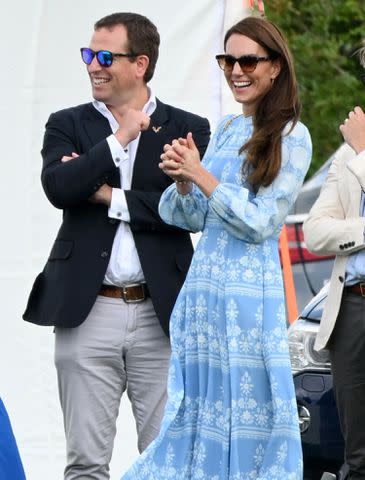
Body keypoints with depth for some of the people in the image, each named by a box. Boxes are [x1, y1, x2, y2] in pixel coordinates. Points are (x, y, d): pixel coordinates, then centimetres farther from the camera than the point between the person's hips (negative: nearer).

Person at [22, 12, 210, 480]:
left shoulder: (187, 128, 4)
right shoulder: (67, 125, 8)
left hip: (160, 314, -1)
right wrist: (120, 139, -9)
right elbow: (58, 188, -10)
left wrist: (110, 197, -9)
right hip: (88, 313, 1)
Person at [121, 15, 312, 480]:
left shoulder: (290, 137, -6)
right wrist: (182, 180, -7)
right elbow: (194, 218, 13)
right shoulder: (226, 129, 14)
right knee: (199, 403, 7)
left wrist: (201, 175, -14)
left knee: (245, 405, -1)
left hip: (250, 291, -6)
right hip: (203, 284, 6)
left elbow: (261, 223, -12)